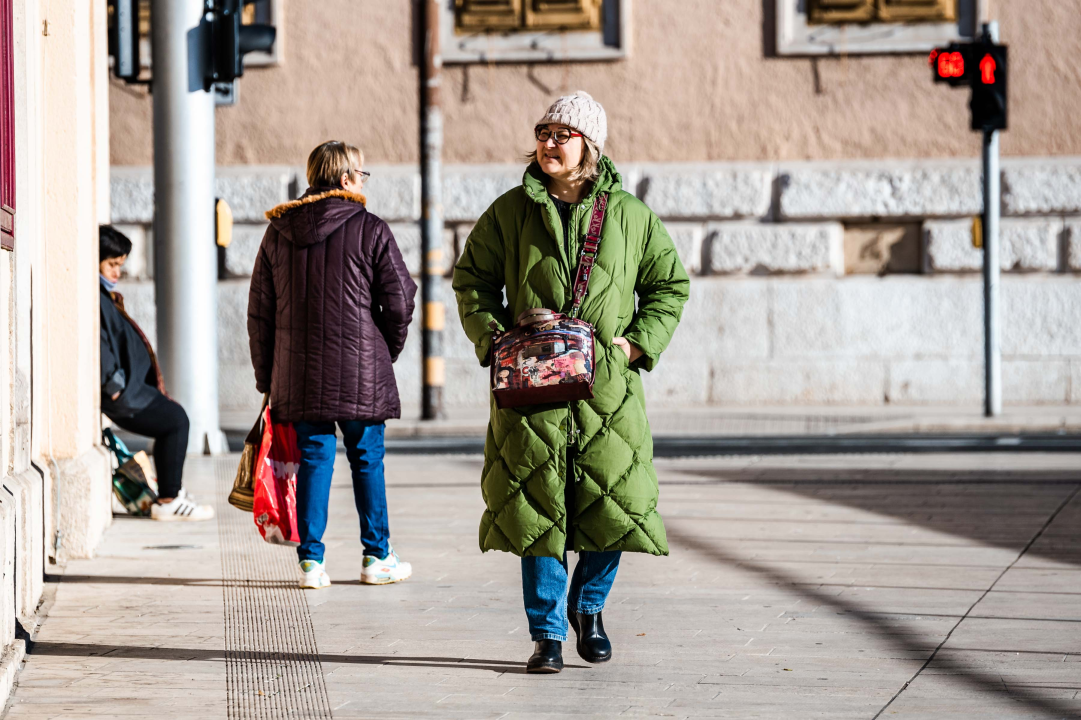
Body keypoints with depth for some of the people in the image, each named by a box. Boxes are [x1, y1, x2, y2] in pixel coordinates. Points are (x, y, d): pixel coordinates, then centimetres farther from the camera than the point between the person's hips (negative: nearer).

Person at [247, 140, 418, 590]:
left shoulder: (279, 232, 7)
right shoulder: (369, 231, -5)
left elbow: (260, 309, 9)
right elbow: (399, 299, -6)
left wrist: (266, 376, 15)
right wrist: (388, 351, 12)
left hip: (300, 371, 3)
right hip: (359, 369, -3)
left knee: (314, 457, 8)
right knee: (367, 460, 7)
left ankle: (311, 559, 4)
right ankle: (377, 557, 12)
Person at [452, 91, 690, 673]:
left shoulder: (628, 215, 4)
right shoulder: (510, 211, 4)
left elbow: (670, 284, 14)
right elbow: (472, 278, 13)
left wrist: (640, 341, 1)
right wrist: (492, 337, -1)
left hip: (606, 383, 0)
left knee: (615, 504, 0)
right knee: (536, 508, -2)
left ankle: (588, 605, 27)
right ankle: (547, 632, 8)